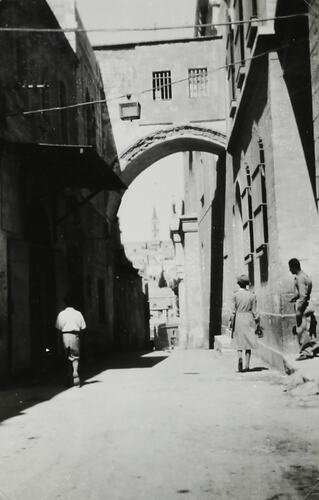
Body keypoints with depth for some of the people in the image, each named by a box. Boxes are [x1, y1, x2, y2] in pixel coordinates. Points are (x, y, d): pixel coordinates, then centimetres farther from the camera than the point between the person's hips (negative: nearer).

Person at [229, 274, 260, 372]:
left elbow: (233, 310, -5)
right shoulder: (252, 295, -2)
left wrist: (231, 322, 2)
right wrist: (257, 322, 8)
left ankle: (240, 357, -16)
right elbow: (254, 311, 0)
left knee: (239, 341, 11)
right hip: (248, 319, 1)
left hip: (238, 319, -1)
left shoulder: (236, 294, -5)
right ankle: (247, 365, 5)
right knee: (248, 341, 7)